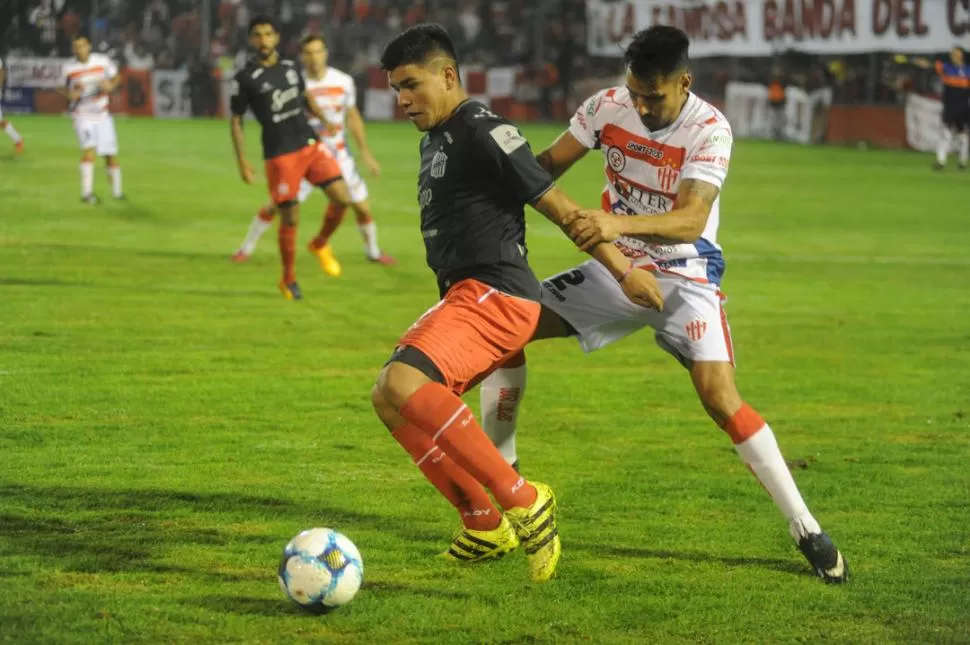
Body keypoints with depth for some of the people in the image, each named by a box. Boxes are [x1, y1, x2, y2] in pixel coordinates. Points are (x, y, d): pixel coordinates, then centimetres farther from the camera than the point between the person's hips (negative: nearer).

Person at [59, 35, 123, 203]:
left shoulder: (103, 61, -5)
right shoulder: (69, 69, -7)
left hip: (103, 115, 3)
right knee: (89, 149, -21)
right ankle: (87, 192, -20)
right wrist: (70, 94, -13)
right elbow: (63, 88, 9)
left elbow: (116, 77, 9)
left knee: (111, 154, 7)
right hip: (82, 116, -2)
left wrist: (110, 85, -13)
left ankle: (117, 190, 26)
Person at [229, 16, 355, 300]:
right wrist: (242, 161, -7)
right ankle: (289, 280, 18)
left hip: (309, 145, 5)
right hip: (279, 155, -5)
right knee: (290, 218, -2)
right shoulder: (245, 78, -6)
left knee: (343, 198, -7)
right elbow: (236, 121, -1)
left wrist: (323, 119, 9)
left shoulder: (291, 67, 8)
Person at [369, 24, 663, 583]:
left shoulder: (482, 131, -12)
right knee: (390, 398, 12)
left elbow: (559, 206, -12)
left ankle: (523, 500, -24)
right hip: (462, 295, 10)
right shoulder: (435, 138, 19)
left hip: (494, 295, -10)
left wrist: (624, 271, -10)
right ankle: (484, 524, 15)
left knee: (404, 383, -27)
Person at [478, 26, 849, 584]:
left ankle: (808, 531, -13)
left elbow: (690, 221, -34)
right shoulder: (608, 107, -9)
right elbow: (549, 165, 0)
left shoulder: (709, 130, -22)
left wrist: (618, 224, -51)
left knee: (721, 397, -23)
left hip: (684, 279, -5)